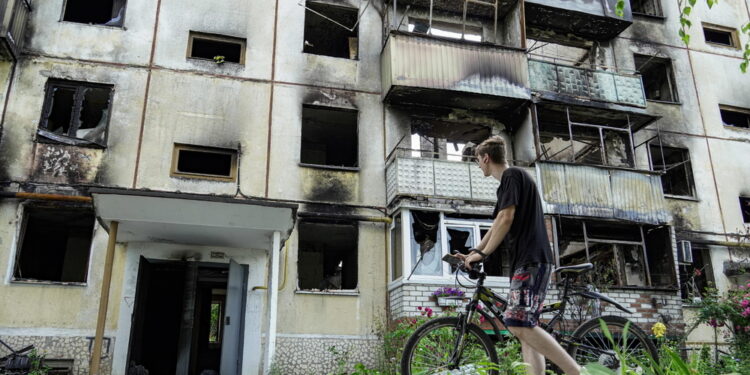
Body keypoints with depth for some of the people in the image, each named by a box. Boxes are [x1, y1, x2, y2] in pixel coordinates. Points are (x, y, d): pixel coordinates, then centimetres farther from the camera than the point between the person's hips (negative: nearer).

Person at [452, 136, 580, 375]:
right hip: (527, 261, 10)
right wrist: (472, 254, 26)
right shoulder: (511, 180, 24)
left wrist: (482, 254, -11)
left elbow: (506, 219, -15)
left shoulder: (512, 175, -5)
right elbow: (497, 226, 26)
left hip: (532, 260, -10)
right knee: (525, 327, 4)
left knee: (518, 324, -17)